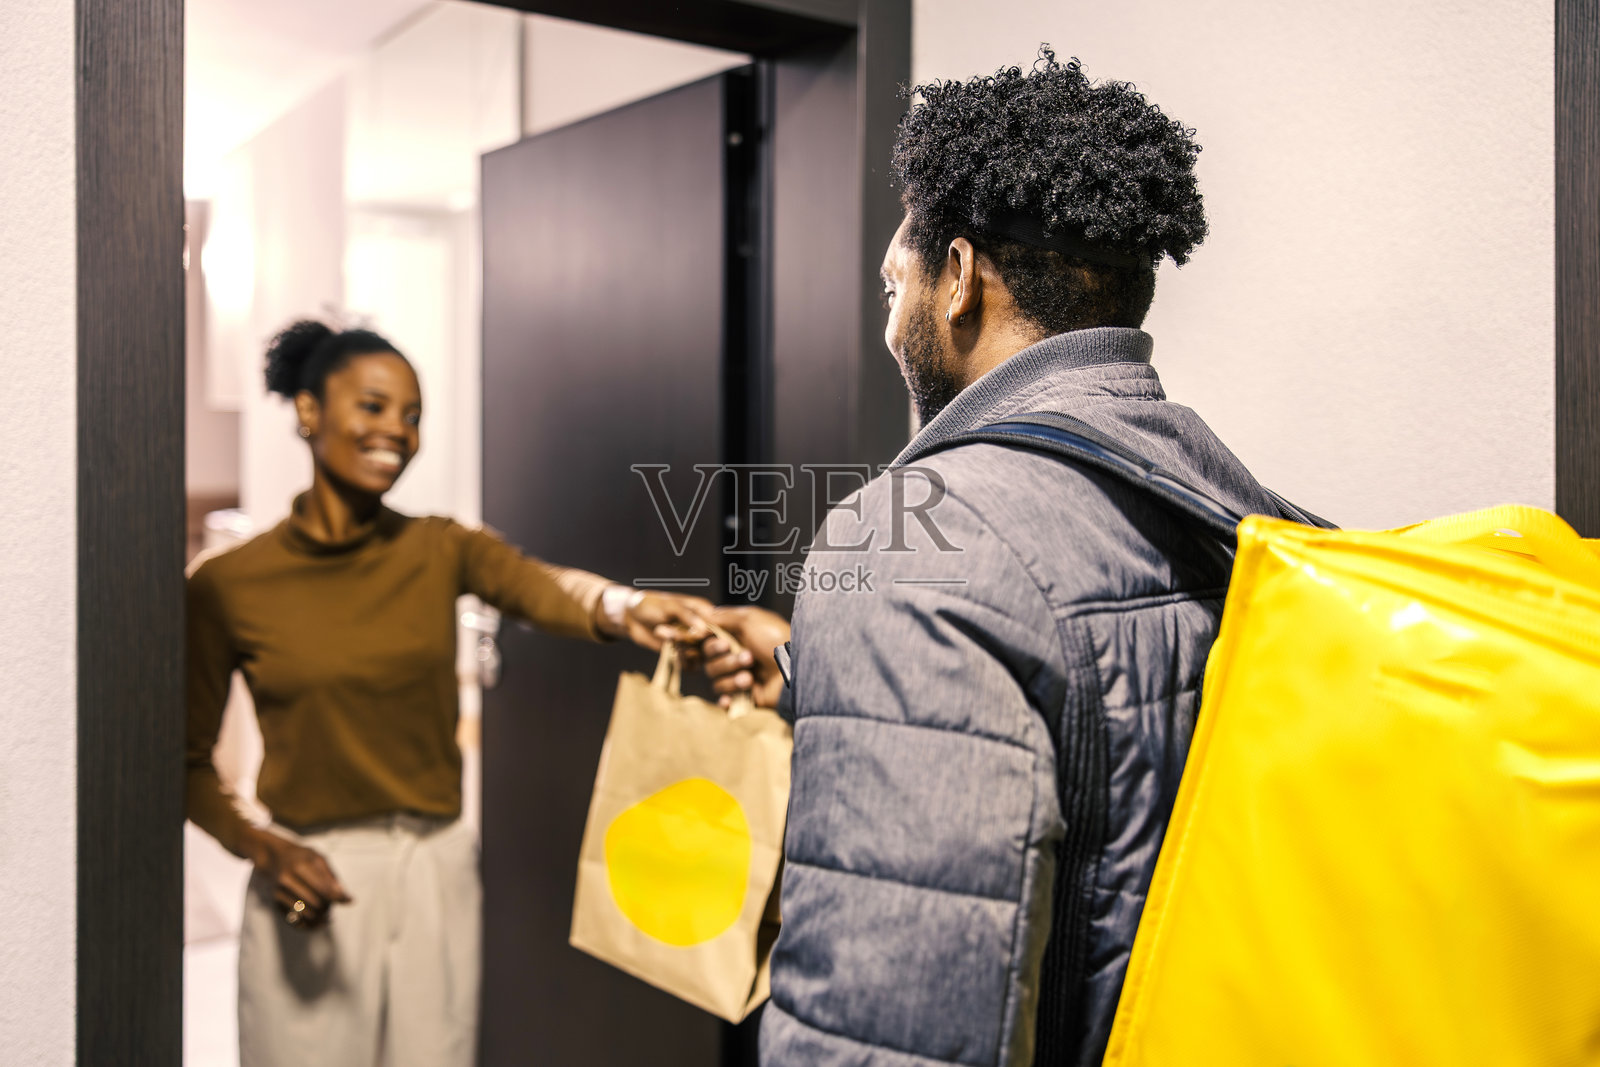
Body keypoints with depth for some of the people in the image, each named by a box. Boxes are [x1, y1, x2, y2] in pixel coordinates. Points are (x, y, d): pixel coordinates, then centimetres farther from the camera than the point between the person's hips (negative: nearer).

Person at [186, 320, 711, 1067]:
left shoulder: (439, 551, -1)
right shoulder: (228, 584, -4)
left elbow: (540, 588, -22)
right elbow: (189, 758, 1)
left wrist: (623, 608, -43)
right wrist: (259, 848, -16)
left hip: (436, 873, 2)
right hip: (312, 882, -2)